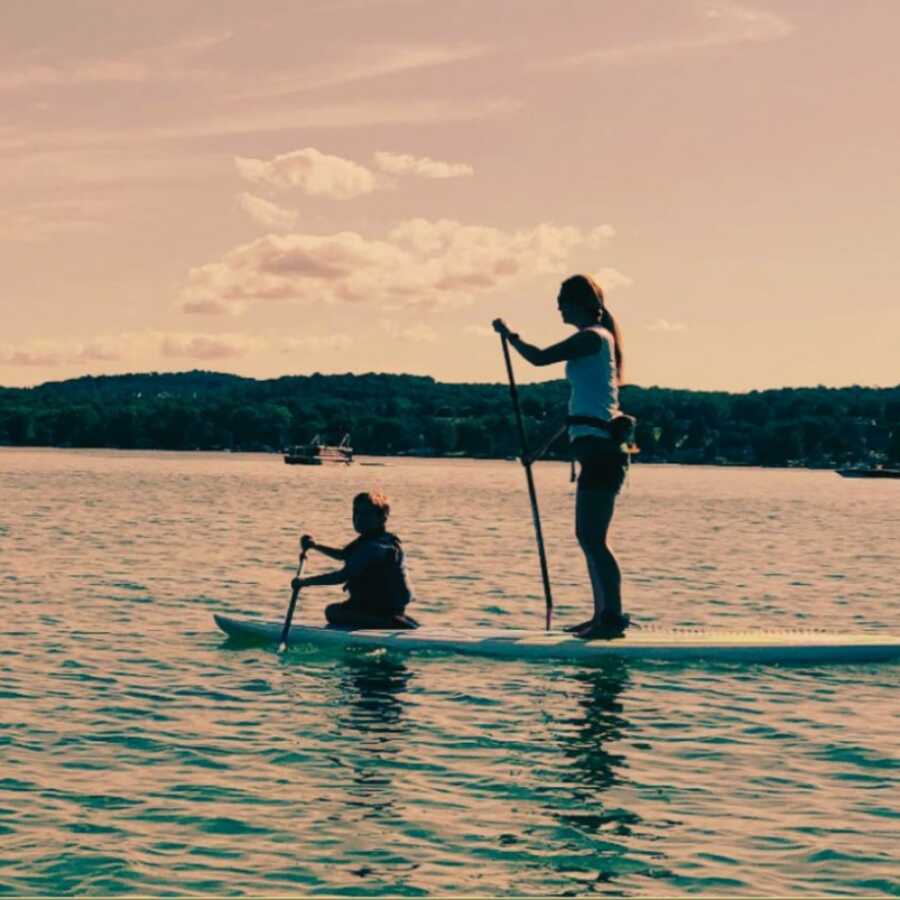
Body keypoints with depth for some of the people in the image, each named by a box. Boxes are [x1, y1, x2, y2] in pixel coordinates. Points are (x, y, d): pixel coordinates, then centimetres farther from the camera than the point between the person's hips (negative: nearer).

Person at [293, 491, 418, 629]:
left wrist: (305, 582, -22)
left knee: (333, 612, -25)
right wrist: (315, 546, 13)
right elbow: (344, 554, 27)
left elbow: (343, 575, -28)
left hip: (383, 609, -10)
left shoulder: (374, 547, -22)